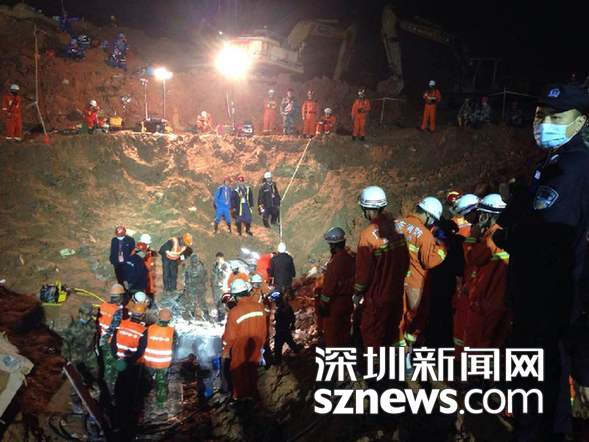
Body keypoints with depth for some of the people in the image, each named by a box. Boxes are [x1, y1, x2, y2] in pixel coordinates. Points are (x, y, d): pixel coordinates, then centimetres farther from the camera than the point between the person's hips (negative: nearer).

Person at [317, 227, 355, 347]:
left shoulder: (336, 260, -22)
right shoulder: (351, 257, 3)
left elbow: (330, 284, -22)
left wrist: (323, 304, -15)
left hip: (335, 303, -8)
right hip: (347, 301, 8)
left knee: (331, 333, 3)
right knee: (344, 331, 18)